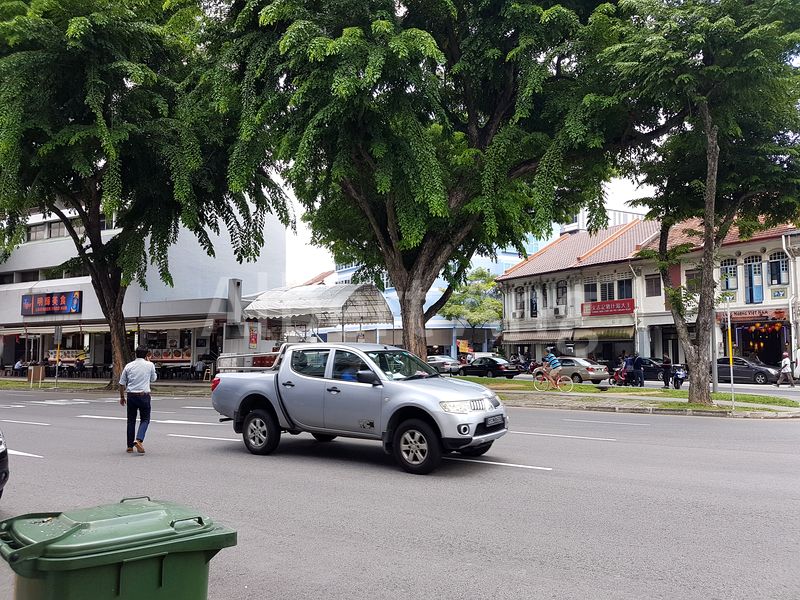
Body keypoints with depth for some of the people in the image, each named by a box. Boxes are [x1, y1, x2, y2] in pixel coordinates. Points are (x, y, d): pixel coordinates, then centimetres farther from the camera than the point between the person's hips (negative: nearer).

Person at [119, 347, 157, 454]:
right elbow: (153, 379, 15)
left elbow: (122, 383, 6)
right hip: (144, 395, -3)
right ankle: (138, 440, -16)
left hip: (131, 395, 3)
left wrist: (122, 396, 18)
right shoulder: (150, 365, -2)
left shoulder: (129, 366, 5)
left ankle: (130, 446, 15)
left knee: (131, 420, 12)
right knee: (145, 419, 6)